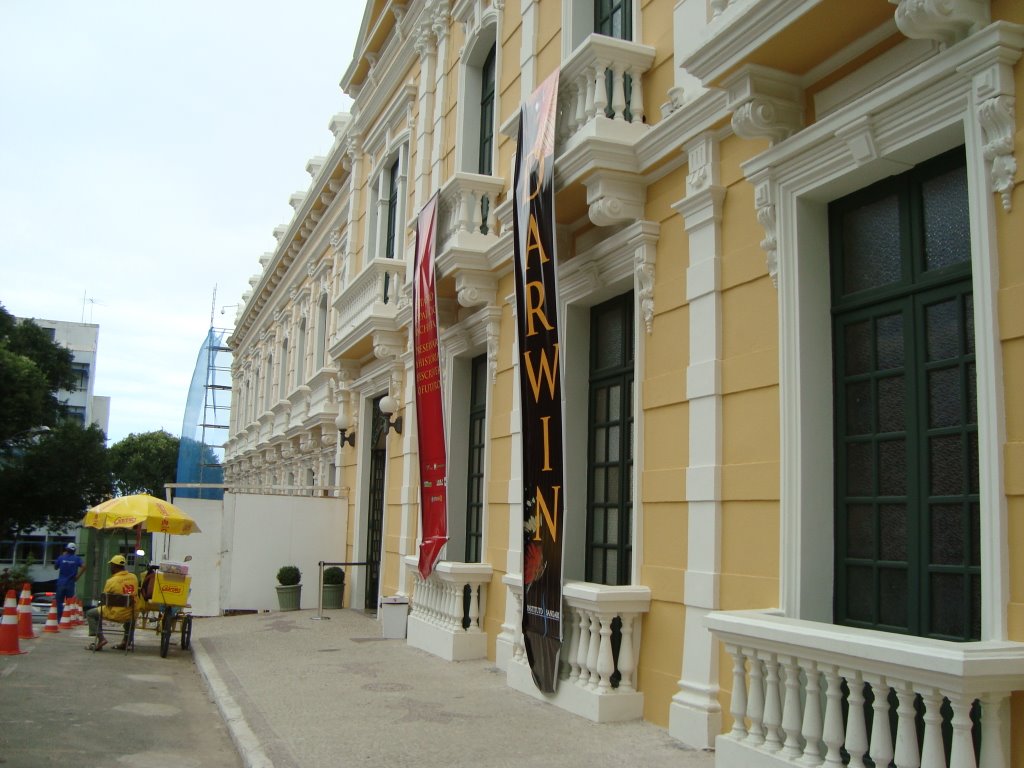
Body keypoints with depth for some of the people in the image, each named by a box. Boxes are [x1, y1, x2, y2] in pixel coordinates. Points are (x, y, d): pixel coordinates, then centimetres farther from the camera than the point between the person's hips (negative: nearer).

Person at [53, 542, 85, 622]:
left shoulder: (61, 558, -2)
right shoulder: (76, 559, -2)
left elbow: (55, 567, 14)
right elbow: (84, 566, -16)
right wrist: (78, 576, -6)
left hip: (61, 583, 0)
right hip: (70, 584, 0)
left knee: (59, 602, 6)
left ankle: (59, 619, 2)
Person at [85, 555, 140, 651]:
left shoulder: (111, 581, -15)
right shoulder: (134, 577, -2)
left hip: (115, 614, -5)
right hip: (130, 616, 5)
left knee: (90, 613, 15)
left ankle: (100, 638, 3)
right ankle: (126, 641, 38)